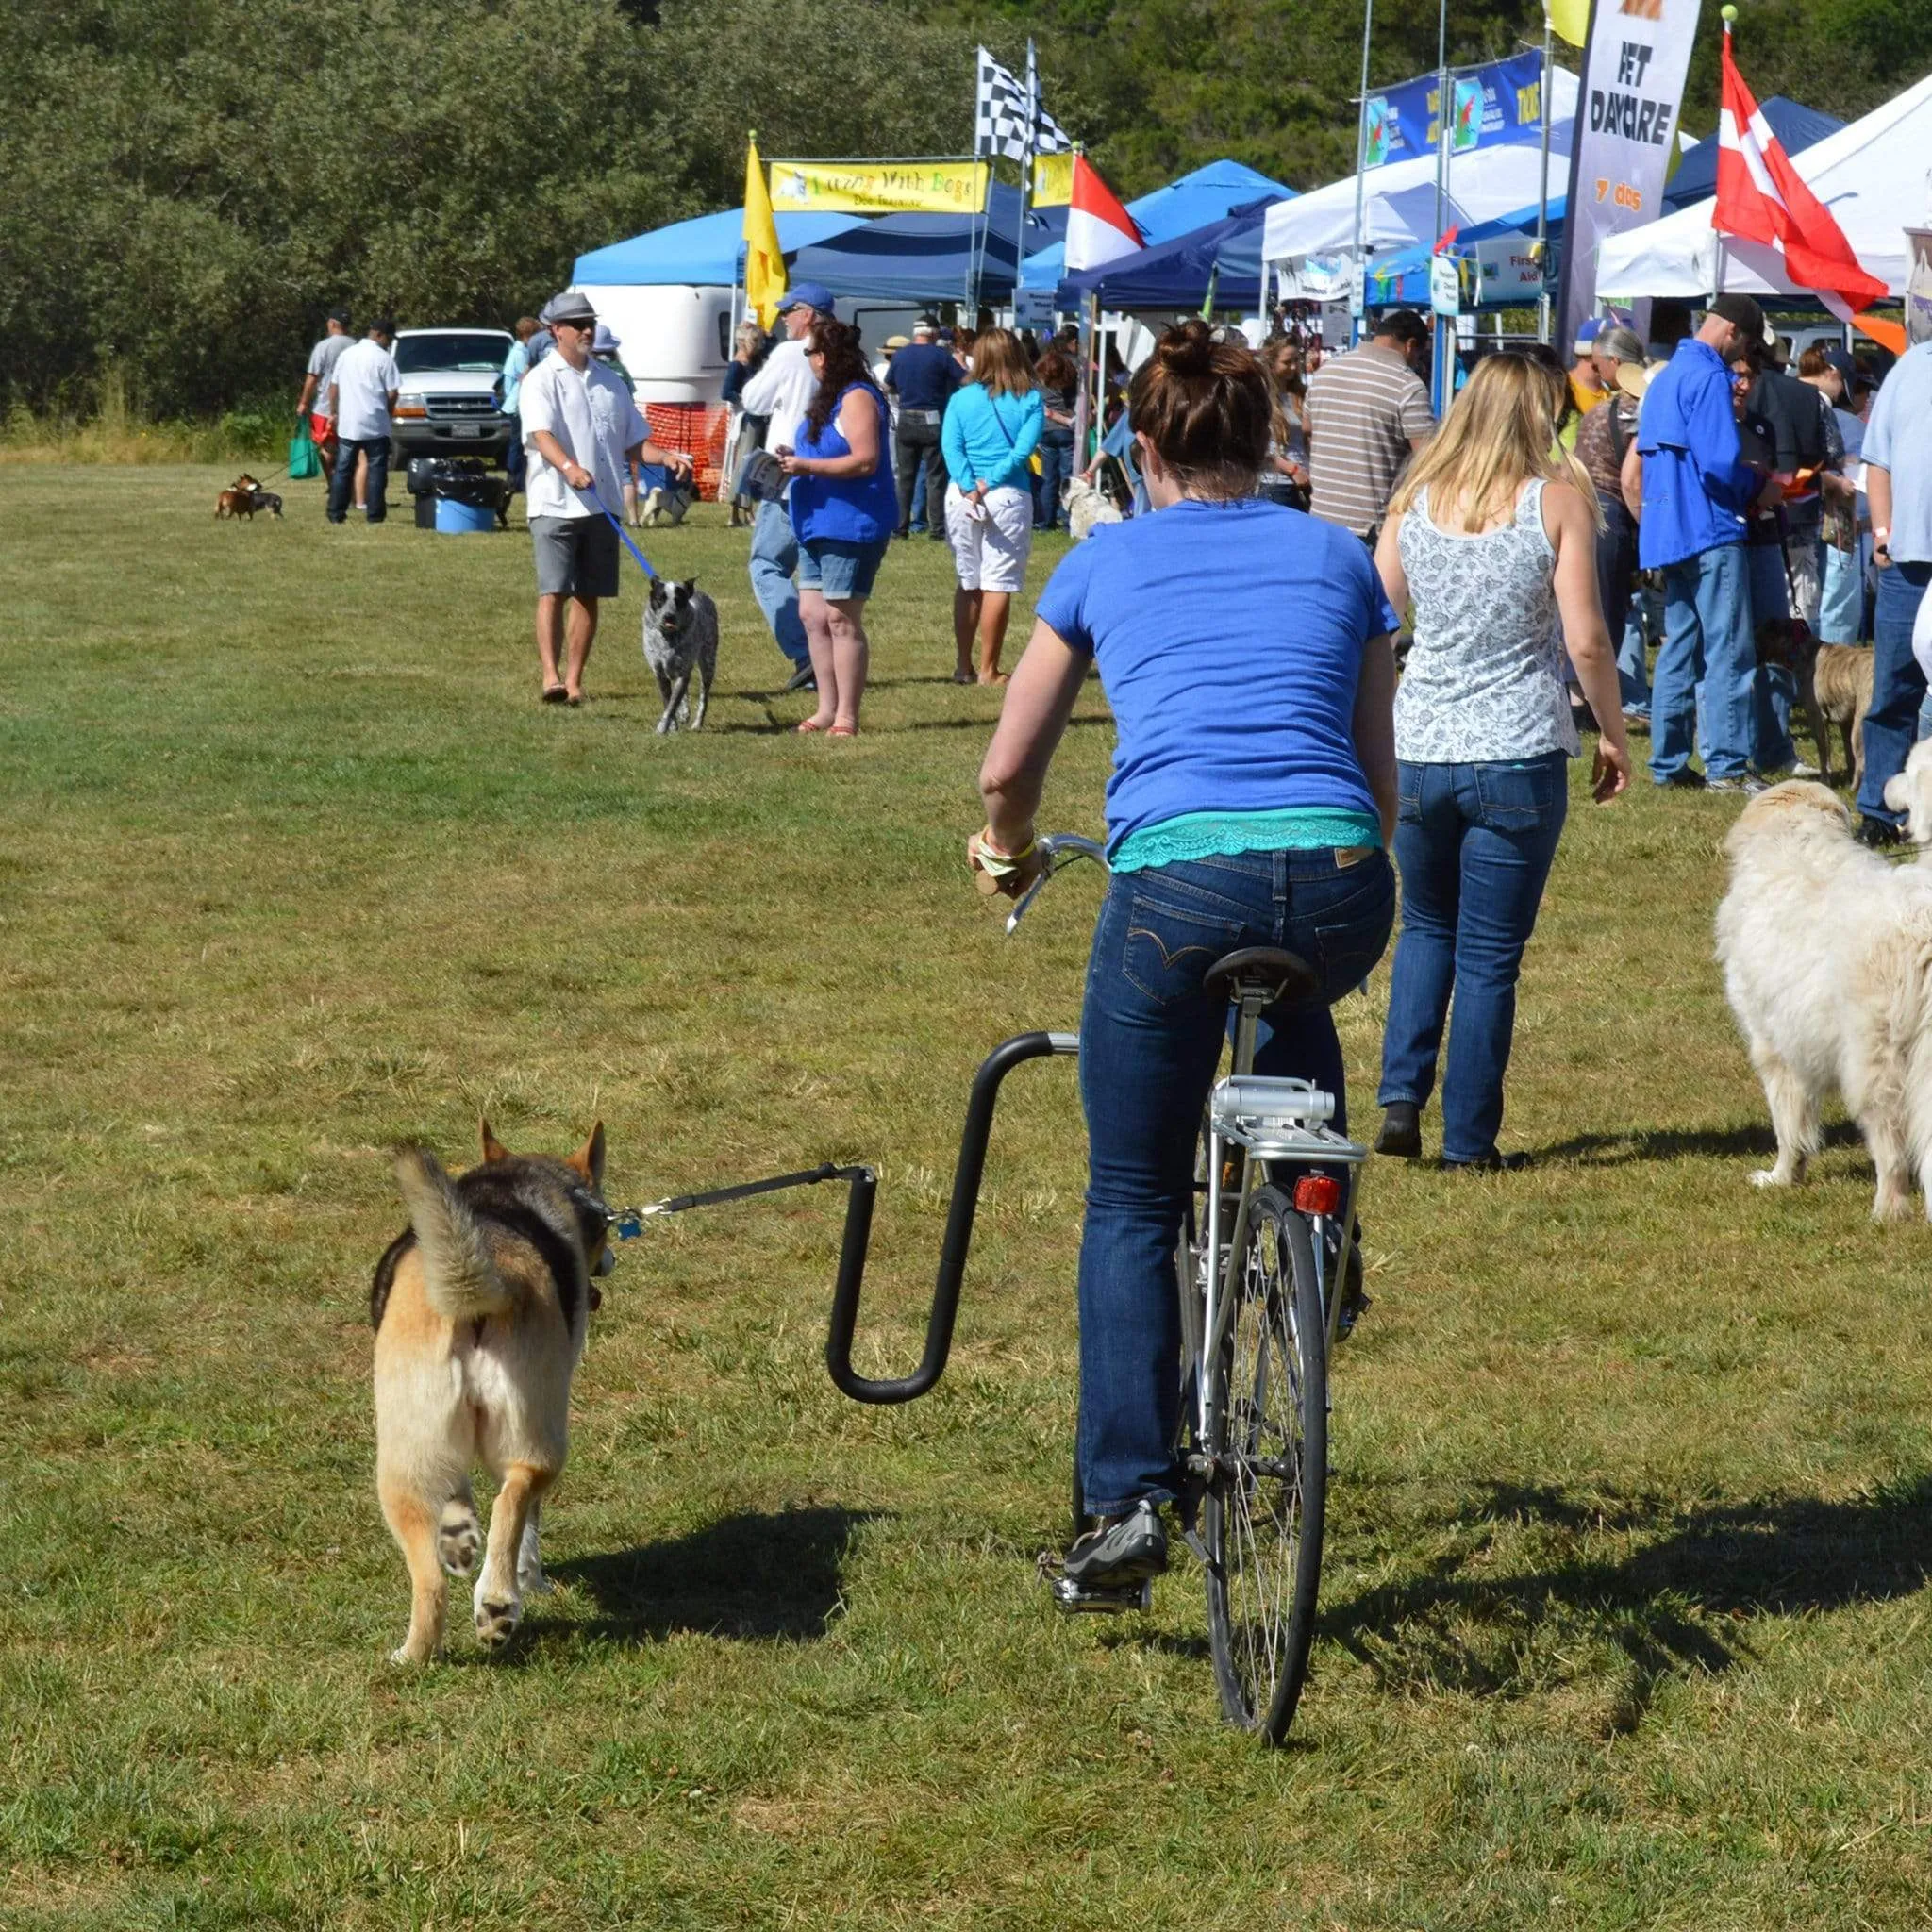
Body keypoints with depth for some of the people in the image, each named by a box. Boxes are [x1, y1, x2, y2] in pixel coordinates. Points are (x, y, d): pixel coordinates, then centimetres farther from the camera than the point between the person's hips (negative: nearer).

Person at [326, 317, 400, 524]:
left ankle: (336, 513, 7)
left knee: (343, 469, 8)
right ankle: (375, 514, 1)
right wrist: (390, 414, 8)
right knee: (376, 469, 3)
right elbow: (392, 393, -9)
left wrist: (333, 412, 19)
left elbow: (333, 387, 10)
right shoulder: (384, 358, -8)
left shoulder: (346, 354, 8)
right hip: (375, 424, -4)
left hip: (347, 423, 4)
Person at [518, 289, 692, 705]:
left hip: (601, 506, 6)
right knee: (553, 592, -14)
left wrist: (665, 457, -1)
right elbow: (541, 434, -19)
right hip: (555, 504, -6)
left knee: (589, 596, 7)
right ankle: (550, 677, -22)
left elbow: (633, 443, 20)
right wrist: (568, 467, -38)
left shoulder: (611, 382, 17)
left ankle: (574, 681, 13)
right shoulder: (542, 381, -2)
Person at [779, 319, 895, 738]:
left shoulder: (856, 398, -14)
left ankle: (847, 717, -4)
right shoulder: (829, 397, 17)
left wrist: (807, 466, -20)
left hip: (851, 526, -10)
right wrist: (794, 460, 11)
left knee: (841, 619, -8)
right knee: (812, 615, 8)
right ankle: (827, 709, 14)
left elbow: (865, 460, -23)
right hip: (818, 524, 10)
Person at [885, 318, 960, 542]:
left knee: (904, 477, 11)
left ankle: (899, 526, 11)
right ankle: (936, 528, -2)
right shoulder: (941, 355, -8)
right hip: (933, 421, -3)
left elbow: (888, 388, 15)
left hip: (906, 421, 3)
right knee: (936, 477, 1)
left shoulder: (900, 356, 4)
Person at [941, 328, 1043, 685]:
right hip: (1010, 495, -2)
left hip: (961, 496, 2)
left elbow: (950, 446, -5)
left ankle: (963, 666, 17)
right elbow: (1023, 450, -10)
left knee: (967, 584, 14)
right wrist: (988, 484, -10)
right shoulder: (1030, 401, 1)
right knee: (998, 586, 0)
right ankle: (988, 670, 0)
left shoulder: (961, 399, 4)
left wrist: (970, 489, -13)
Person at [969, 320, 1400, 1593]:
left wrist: (1009, 851, 46)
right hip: (1341, 886, 2)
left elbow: (1009, 771, 24)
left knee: (1131, 1207, 12)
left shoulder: (1109, 561, 18)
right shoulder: (1337, 558, 21)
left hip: (1178, 879, -2)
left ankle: (1129, 1501, 2)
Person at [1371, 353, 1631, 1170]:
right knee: (1490, 955, 6)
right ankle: (1468, 1140, 9)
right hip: (1520, 759, -3)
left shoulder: (1415, 500, 3)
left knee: (1427, 928, 22)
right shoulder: (1558, 499, -7)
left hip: (1418, 755, 3)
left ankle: (1400, 1099, 8)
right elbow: (1586, 642, -11)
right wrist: (1613, 736, 3)